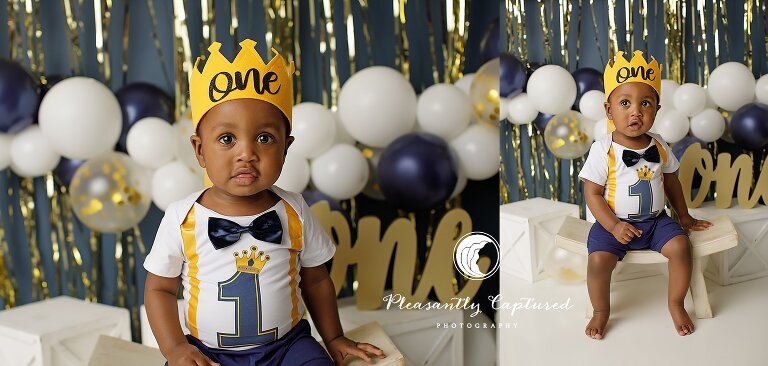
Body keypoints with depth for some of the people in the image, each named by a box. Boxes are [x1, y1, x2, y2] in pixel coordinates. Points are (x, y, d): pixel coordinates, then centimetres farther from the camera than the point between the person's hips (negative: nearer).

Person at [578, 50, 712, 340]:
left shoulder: (659, 147, 2)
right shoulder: (603, 151, -12)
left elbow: (671, 182, 16)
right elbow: (592, 193, -11)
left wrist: (684, 217, 20)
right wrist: (613, 226, -19)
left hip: (656, 219, 4)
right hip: (615, 223, -4)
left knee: (680, 246, -19)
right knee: (598, 259, -25)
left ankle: (675, 304, 6)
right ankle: (601, 311, 2)